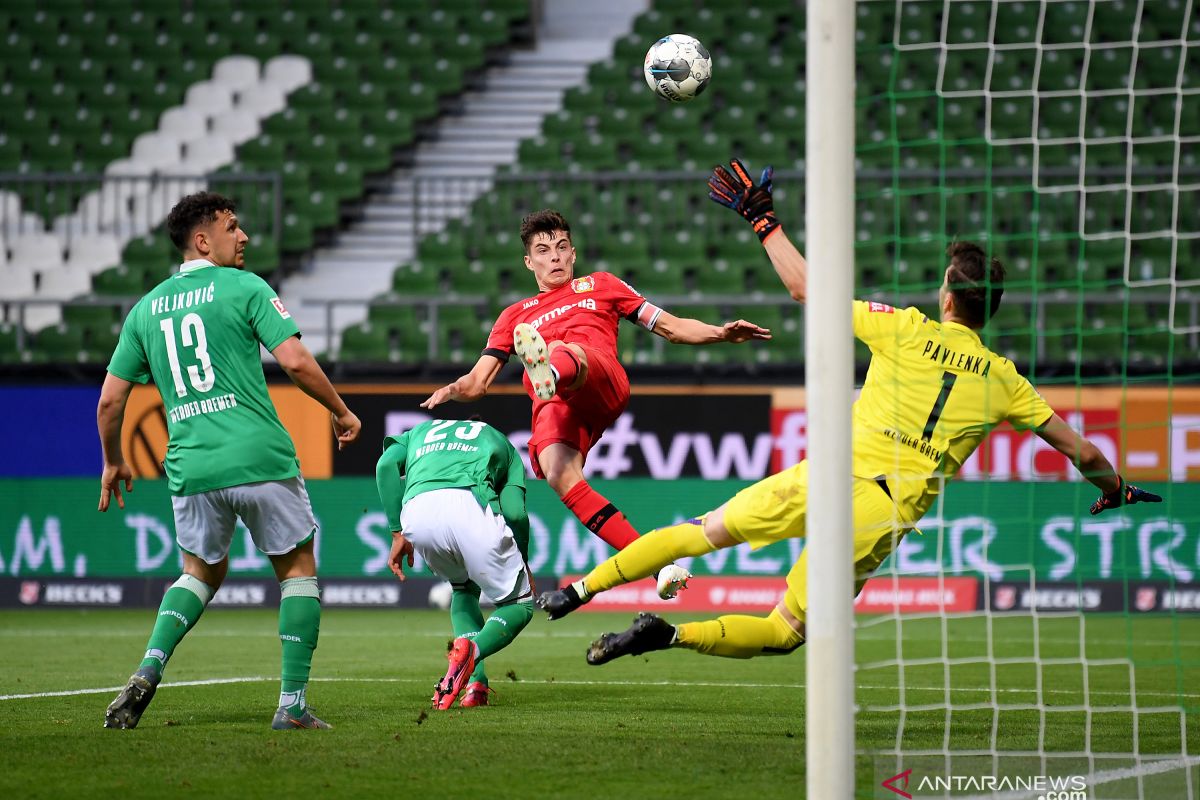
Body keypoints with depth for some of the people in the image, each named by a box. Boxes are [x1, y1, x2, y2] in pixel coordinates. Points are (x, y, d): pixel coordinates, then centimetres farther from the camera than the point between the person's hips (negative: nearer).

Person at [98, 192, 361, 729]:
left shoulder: (146, 309, 12)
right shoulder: (244, 288, -1)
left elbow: (109, 400, 13)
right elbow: (295, 361, -11)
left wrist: (113, 463, 28)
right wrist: (341, 412, 4)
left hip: (191, 467, 4)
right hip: (262, 460, -4)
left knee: (202, 571, 24)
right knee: (297, 568, 12)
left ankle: (150, 669, -1)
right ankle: (292, 702, 3)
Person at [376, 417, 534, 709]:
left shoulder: (420, 432, 40)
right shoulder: (498, 440, 35)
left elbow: (387, 464, 15)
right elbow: (515, 512, 17)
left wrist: (398, 533, 15)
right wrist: (521, 564, 32)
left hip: (417, 509, 3)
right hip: (470, 505, -3)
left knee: (464, 588, 32)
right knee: (519, 603, 17)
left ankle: (476, 682, 11)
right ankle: (472, 650, -16)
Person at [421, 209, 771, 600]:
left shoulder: (599, 285, 32)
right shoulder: (515, 316, 34)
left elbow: (671, 327, 27)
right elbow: (478, 381, 26)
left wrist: (720, 333, 10)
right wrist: (454, 389, 2)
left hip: (603, 384, -1)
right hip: (553, 410, 1)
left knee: (565, 351, -36)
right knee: (558, 475, -31)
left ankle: (551, 373, -75)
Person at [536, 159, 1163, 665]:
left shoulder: (907, 331, 1)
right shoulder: (1003, 380, 7)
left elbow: (805, 287, 4)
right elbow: (1080, 449, 16)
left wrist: (763, 219, 15)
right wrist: (1113, 488, 36)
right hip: (885, 518, 1)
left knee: (704, 532, 16)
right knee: (785, 633, 8)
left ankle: (582, 588, 10)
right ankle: (674, 635, -14)